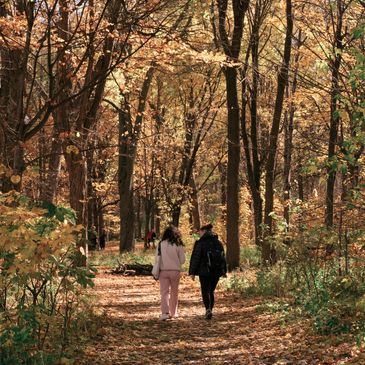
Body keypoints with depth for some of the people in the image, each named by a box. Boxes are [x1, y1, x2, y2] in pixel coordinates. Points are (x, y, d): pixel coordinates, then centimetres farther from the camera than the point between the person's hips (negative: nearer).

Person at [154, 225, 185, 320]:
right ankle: (173, 313, 24)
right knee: (174, 292, 15)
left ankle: (165, 312, -15)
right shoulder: (178, 245, -6)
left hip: (163, 271, 0)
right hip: (175, 271, 0)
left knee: (164, 292, 1)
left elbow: (156, 258, 1)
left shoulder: (161, 244, -3)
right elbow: (182, 260, -3)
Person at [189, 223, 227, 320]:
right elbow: (223, 257, 14)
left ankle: (208, 309, -22)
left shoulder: (200, 243, -6)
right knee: (211, 291, 15)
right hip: (216, 272, 5)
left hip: (204, 272, -5)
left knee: (205, 291, -2)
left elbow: (195, 258, -8)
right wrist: (224, 271, 18)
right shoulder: (218, 242, 11)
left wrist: (192, 272, -5)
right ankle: (210, 310, 14)